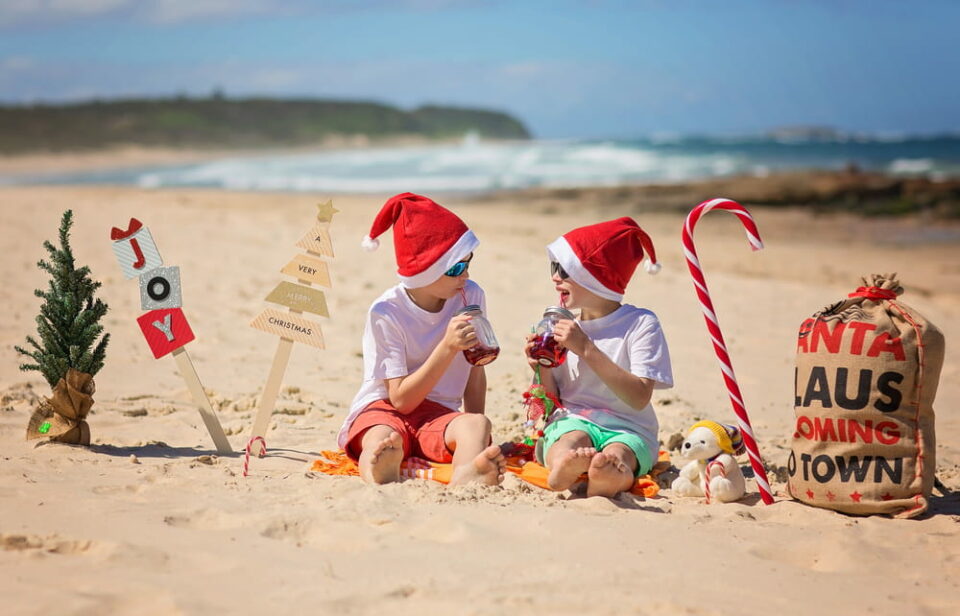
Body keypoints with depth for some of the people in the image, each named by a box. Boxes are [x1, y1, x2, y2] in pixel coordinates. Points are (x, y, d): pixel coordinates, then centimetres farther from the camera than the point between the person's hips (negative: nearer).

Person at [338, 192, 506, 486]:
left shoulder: (471, 296, -1)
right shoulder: (386, 312, -13)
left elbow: (476, 371, 10)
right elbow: (402, 399, -15)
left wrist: (475, 438, 0)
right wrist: (448, 347, -24)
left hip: (437, 415, 3)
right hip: (384, 410, -2)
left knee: (477, 424, -33)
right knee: (383, 441, -39)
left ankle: (466, 478, -67)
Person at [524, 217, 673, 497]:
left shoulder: (640, 323, -3)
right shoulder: (561, 325, 10)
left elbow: (639, 398, -15)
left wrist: (586, 349, -18)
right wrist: (544, 370, -9)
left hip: (628, 430, -2)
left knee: (616, 456, -42)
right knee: (571, 440, -39)